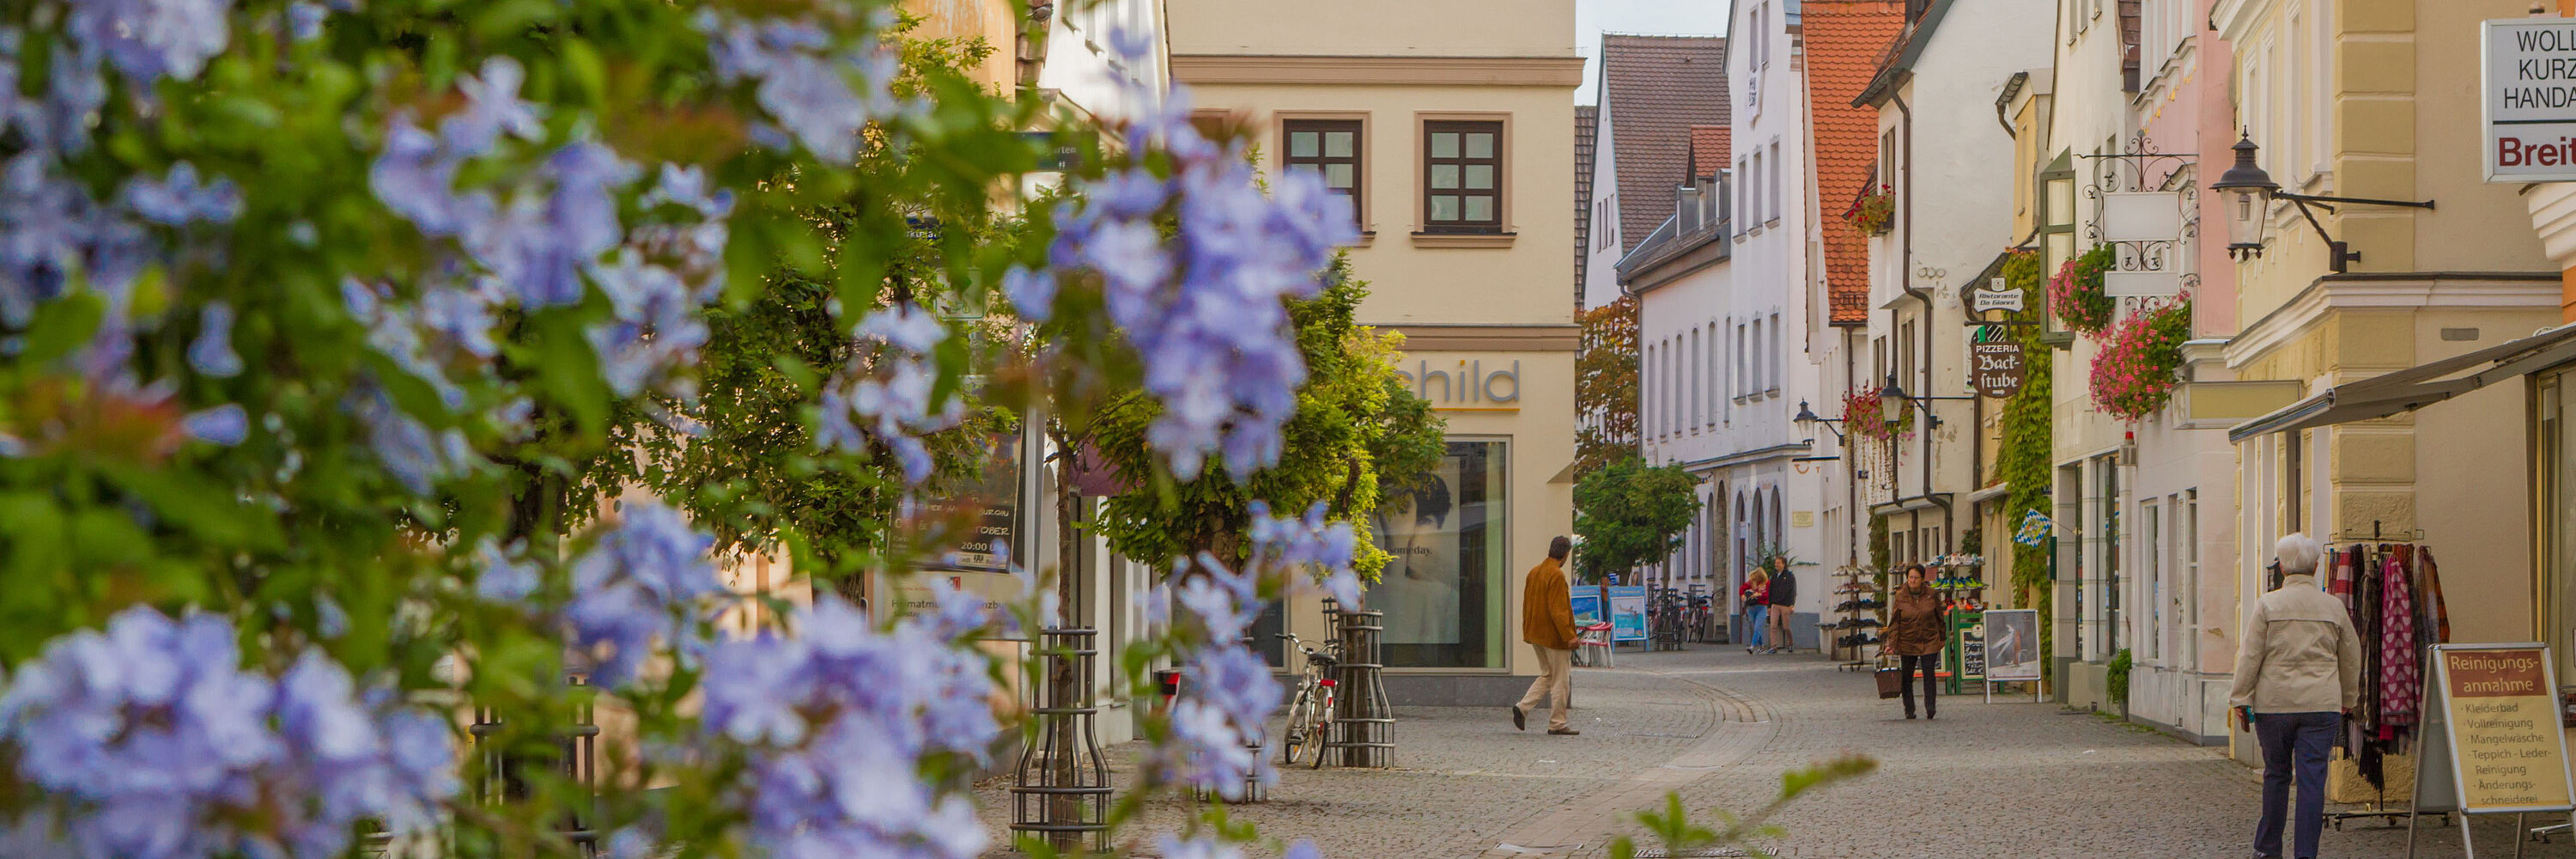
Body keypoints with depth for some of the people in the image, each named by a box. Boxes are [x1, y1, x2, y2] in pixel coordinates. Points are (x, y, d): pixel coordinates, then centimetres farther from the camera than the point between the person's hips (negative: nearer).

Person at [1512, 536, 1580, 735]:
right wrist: (1568, 635, -20)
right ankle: (1557, 724, 5)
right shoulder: (1556, 575, -18)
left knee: (1547, 675, 19)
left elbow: (1526, 605, 15)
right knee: (1560, 680, 1)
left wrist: (1527, 632, 21)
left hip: (1536, 635, 8)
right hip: (1554, 636, -8)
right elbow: (1558, 609, -23)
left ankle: (1523, 707, 3)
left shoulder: (1534, 572, 9)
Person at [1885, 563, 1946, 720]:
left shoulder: (1932, 595, -1)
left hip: (1929, 642, 0)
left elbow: (1940, 617, 10)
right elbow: (1894, 622, -3)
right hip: (1907, 643, 0)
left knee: (1929, 674, -7)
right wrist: (1892, 644, -10)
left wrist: (1942, 638, 13)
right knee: (1906, 677, 4)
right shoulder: (1900, 597, -4)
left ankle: (1930, 707, 0)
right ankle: (1909, 711, 14)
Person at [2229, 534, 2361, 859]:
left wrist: (2240, 698, 1)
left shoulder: (2268, 604, -3)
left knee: (2276, 775, 12)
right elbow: (2351, 658, 15)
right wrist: (2347, 699, 28)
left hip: (2275, 702, -1)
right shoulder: (2334, 607, 5)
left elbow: (2250, 655, -5)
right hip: (2322, 705, 1)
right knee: (2313, 778, -1)